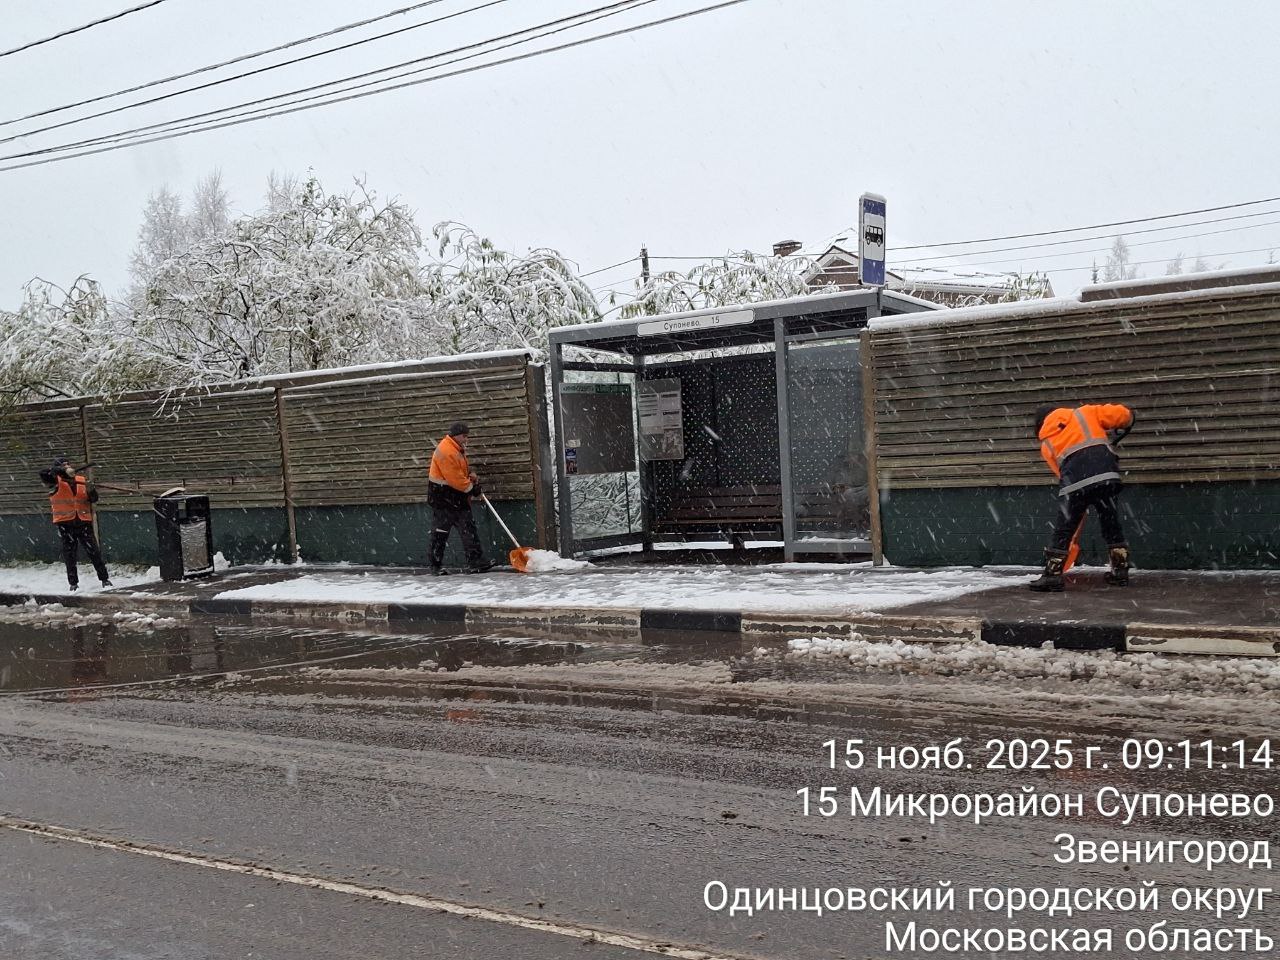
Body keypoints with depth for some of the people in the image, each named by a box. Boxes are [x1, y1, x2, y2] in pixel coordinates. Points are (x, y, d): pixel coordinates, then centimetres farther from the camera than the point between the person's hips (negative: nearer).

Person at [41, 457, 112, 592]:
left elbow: (94, 499, 7)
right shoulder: (56, 482, -1)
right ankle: (73, 583, 14)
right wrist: (63, 471, -29)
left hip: (84, 521, 2)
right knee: (70, 555, 6)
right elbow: (43, 474, -21)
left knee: (93, 552, 2)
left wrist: (91, 490, -15)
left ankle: (104, 578, 9)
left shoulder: (82, 481, 7)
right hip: (65, 524, -1)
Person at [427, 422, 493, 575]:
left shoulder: (458, 449, 11)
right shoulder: (445, 451, -22)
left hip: (457, 496, 10)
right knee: (440, 532, -1)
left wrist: (471, 474, 2)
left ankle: (475, 561, 2)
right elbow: (455, 478, -24)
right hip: (442, 495, -10)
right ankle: (436, 566, 7)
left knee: (468, 528, 3)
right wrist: (471, 488, -13)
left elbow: (463, 467, 24)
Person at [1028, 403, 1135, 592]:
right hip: (1107, 475, 2)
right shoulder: (1084, 413, 23)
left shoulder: (1046, 443, 23)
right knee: (1112, 524, 20)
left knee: (1063, 530, 10)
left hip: (1075, 483, -2)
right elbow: (1123, 414, 16)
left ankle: (1052, 576, 8)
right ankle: (1120, 572, 26)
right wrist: (1118, 432, 36)